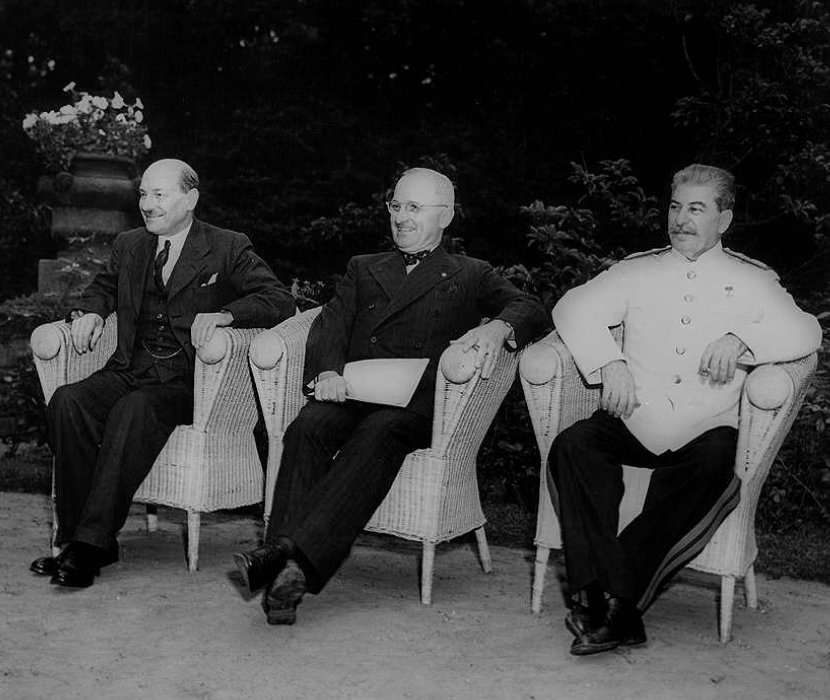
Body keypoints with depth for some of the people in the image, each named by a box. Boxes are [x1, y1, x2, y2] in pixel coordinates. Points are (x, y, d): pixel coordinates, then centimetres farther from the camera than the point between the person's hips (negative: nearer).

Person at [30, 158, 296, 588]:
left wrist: (223, 314, -22)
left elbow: (280, 301, -5)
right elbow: (102, 287, 36)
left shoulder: (228, 249, 4)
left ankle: (91, 542, -31)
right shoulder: (128, 246, 19)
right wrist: (90, 311, 11)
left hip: (188, 381, -4)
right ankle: (76, 534, -21)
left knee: (133, 410, -35)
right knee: (67, 402, -25)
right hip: (130, 371, 5)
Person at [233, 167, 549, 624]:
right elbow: (330, 324, 13)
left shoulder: (469, 275, 22)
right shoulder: (363, 268, 30)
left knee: (378, 431, -36)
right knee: (307, 428, -30)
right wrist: (327, 371, -10)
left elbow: (530, 309, 5)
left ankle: (300, 553, -48)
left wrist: (499, 327, -20)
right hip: (352, 392, 3)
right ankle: (283, 568, -42)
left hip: (418, 402, -2)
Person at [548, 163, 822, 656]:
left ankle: (620, 599, -29)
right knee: (572, 446, -27)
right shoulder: (639, 271, 18)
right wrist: (610, 363, -11)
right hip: (632, 423, 2)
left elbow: (805, 332, -2)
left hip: (705, 430, -1)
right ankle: (600, 596, -32)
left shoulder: (752, 280, 13)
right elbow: (574, 308, 6)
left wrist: (740, 340, -20)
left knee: (714, 465, -35)